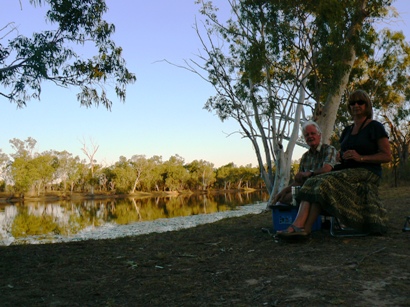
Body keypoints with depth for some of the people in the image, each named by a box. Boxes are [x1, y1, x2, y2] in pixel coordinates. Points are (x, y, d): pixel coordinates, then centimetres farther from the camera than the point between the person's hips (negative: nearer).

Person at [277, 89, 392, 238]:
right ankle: (297, 225, -40)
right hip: (347, 171, 7)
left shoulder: (375, 127, 3)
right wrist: (341, 157, 5)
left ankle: (305, 228, -33)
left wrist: (360, 157, -17)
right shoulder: (347, 130, 23)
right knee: (312, 183, -22)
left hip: (367, 173, -6)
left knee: (326, 183, -32)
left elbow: (387, 156, -4)